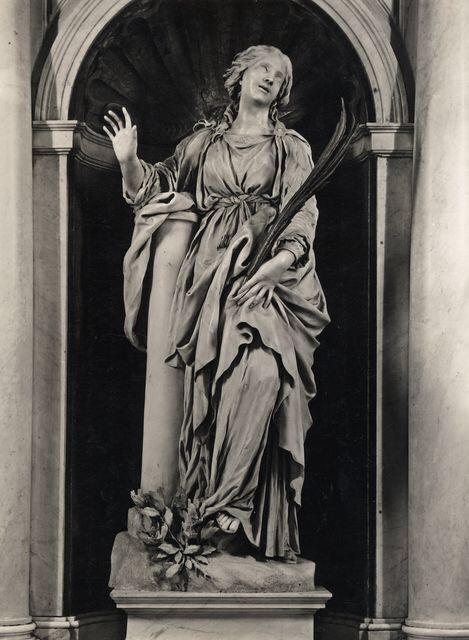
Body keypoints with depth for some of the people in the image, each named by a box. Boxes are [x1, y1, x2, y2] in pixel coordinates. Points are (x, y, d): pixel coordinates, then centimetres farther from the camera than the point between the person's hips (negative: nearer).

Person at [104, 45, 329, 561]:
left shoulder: (293, 149, 14)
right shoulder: (204, 141, 21)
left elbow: (303, 218, 3)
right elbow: (157, 186, 24)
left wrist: (274, 266, -15)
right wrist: (129, 160, 2)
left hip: (269, 271, -2)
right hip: (213, 271, 2)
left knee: (262, 372, -25)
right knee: (212, 380, -11)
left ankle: (228, 498, -25)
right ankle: (221, 498, -8)